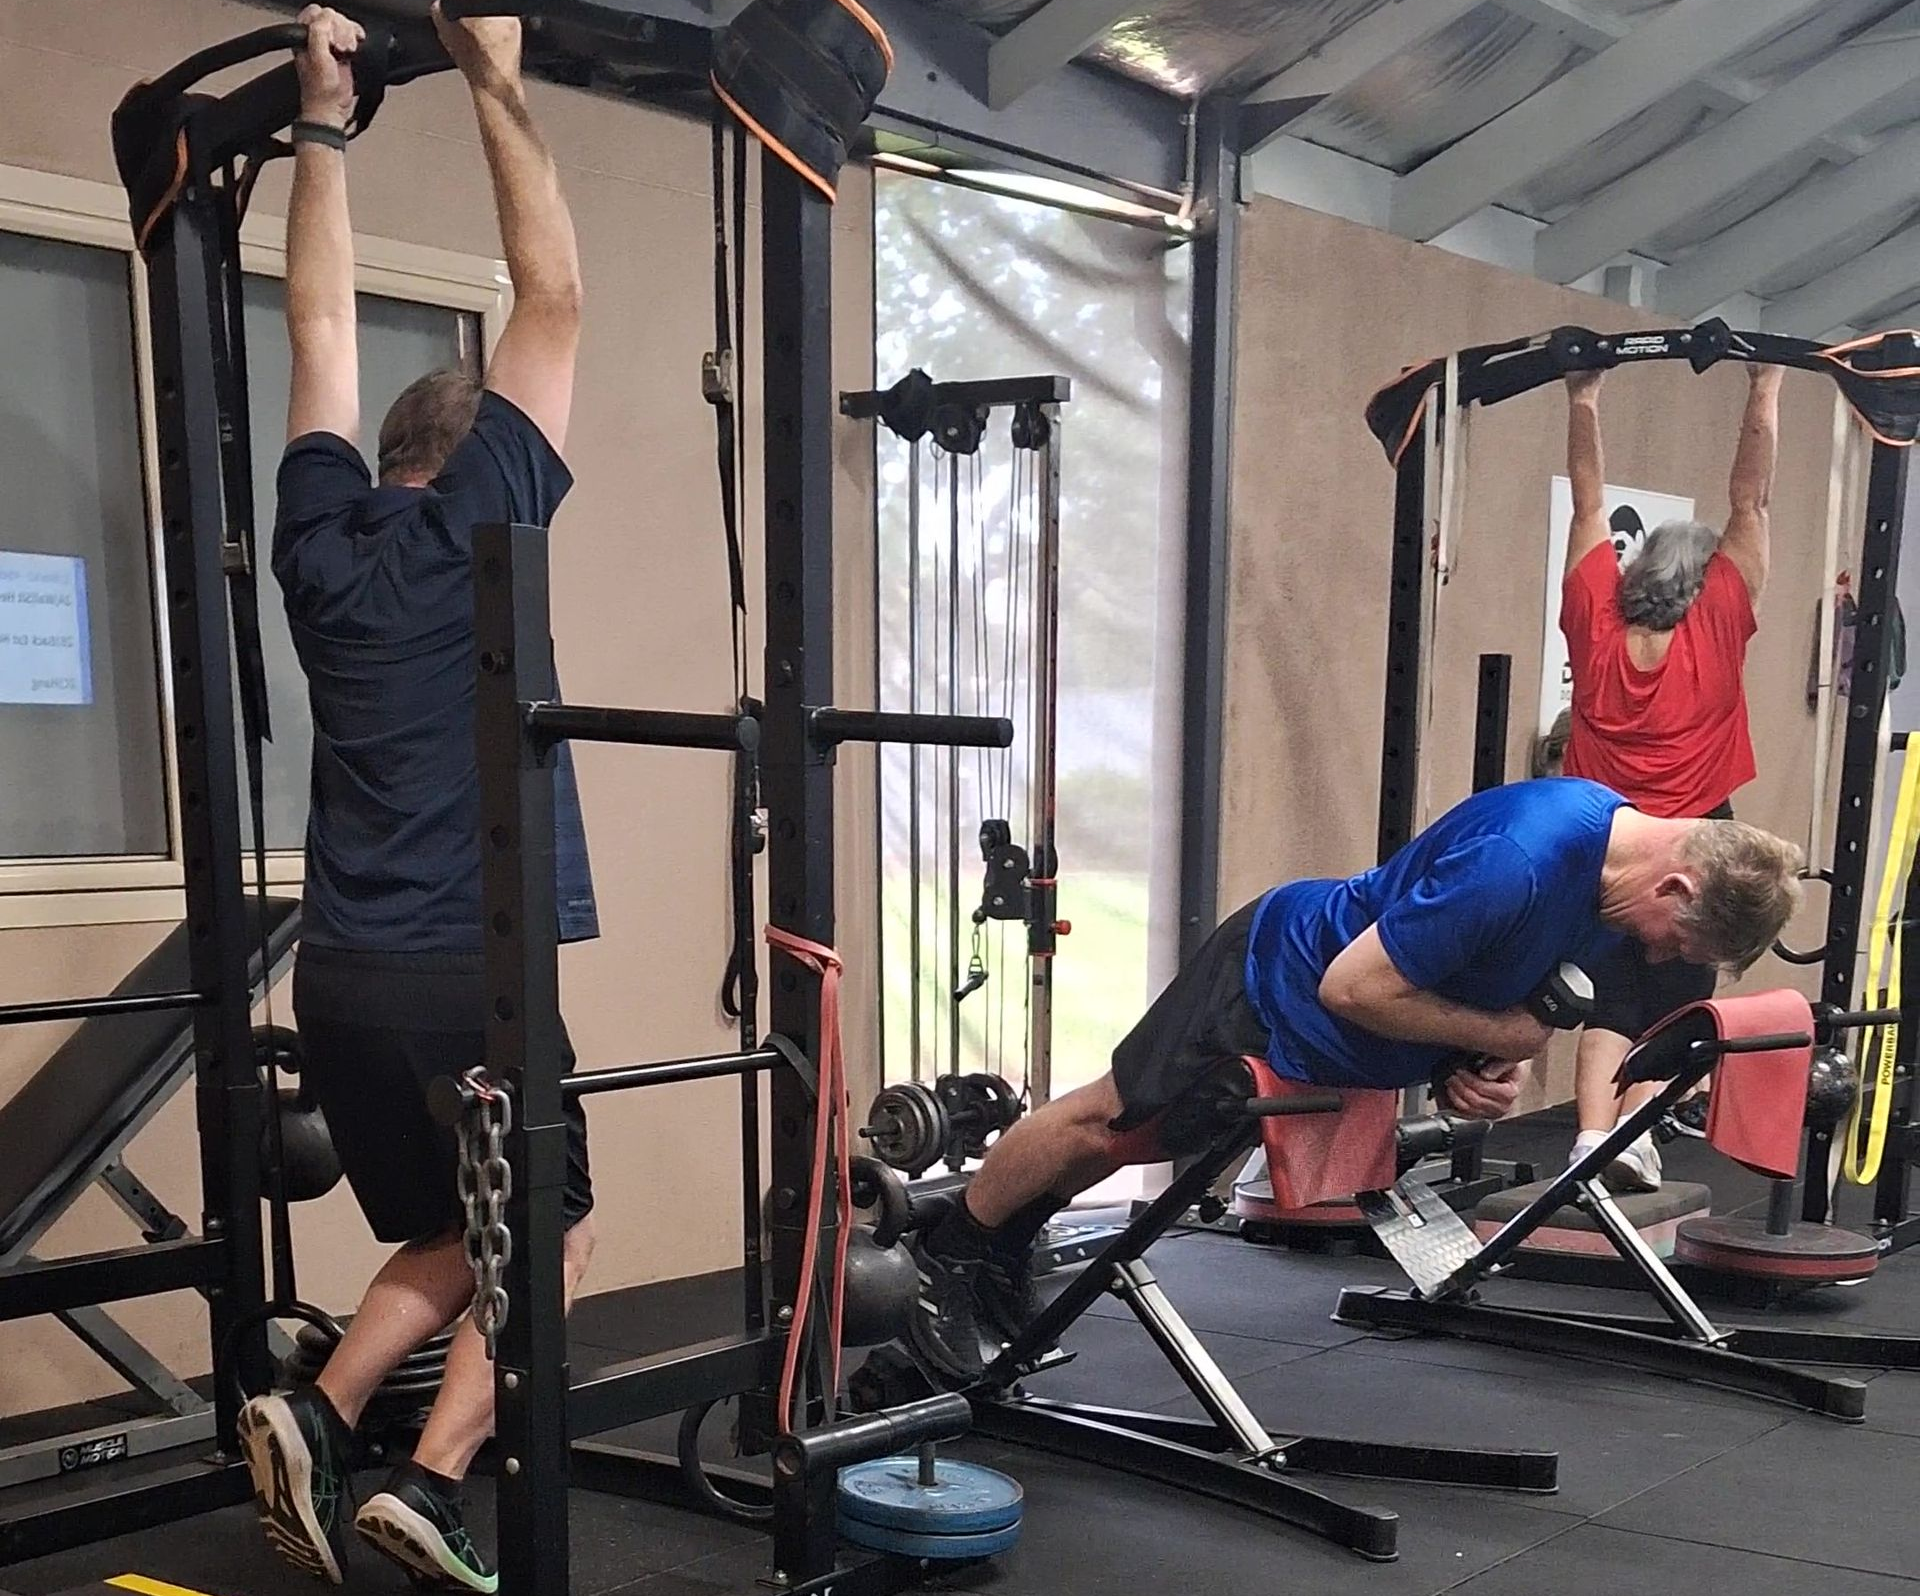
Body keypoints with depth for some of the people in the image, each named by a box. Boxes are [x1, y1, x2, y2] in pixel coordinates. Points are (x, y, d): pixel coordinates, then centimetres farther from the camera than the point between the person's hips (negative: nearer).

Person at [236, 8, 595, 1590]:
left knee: (456, 1235, 22)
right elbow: (555, 300, 0)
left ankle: (318, 1414, 4)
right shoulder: (477, 525, -3)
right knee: (546, 1234, 12)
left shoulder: (322, 540, 9)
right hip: (465, 968, -6)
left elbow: (323, 323, 18)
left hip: (343, 974, 6)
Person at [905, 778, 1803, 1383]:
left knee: (1144, 1130, 21)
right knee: (1109, 1120, 4)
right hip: (1279, 979, -8)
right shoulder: (1520, 857, -38)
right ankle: (948, 1257, 24)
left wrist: (1497, 1068, -9)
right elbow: (1351, 987, -33)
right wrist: (1503, 1038, -25)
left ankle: (1005, 1247, 40)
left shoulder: (1620, 856, -9)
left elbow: (1511, 971, 9)